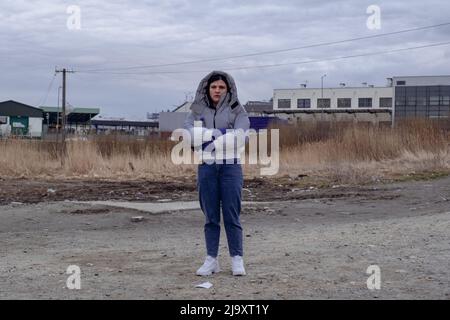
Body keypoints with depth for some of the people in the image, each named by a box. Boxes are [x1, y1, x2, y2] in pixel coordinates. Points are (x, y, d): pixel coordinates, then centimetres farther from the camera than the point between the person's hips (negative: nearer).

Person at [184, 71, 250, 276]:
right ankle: (211, 260, 11)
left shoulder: (237, 110, 5)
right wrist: (219, 132, -15)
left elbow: (240, 136, -8)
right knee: (210, 217, 6)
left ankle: (237, 259, 7)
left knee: (231, 215, -1)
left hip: (230, 166, -2)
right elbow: (188, 130, -6)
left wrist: (214, 139, -14)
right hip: (206, 167, 2)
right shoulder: (198, 110, 10)